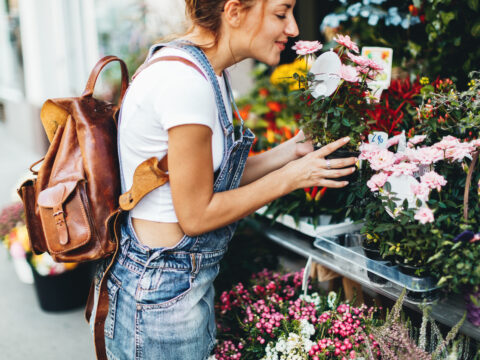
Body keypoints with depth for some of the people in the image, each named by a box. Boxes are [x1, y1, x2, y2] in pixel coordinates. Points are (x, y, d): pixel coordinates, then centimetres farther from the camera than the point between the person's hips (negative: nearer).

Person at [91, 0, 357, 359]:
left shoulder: (208, 72, 5)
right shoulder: (186, 81, -25)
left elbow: (214, 179, 6)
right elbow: (196, 215, -20)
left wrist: (292, 149, 2)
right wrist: (292, 176, -13)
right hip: (162, 292, -9)